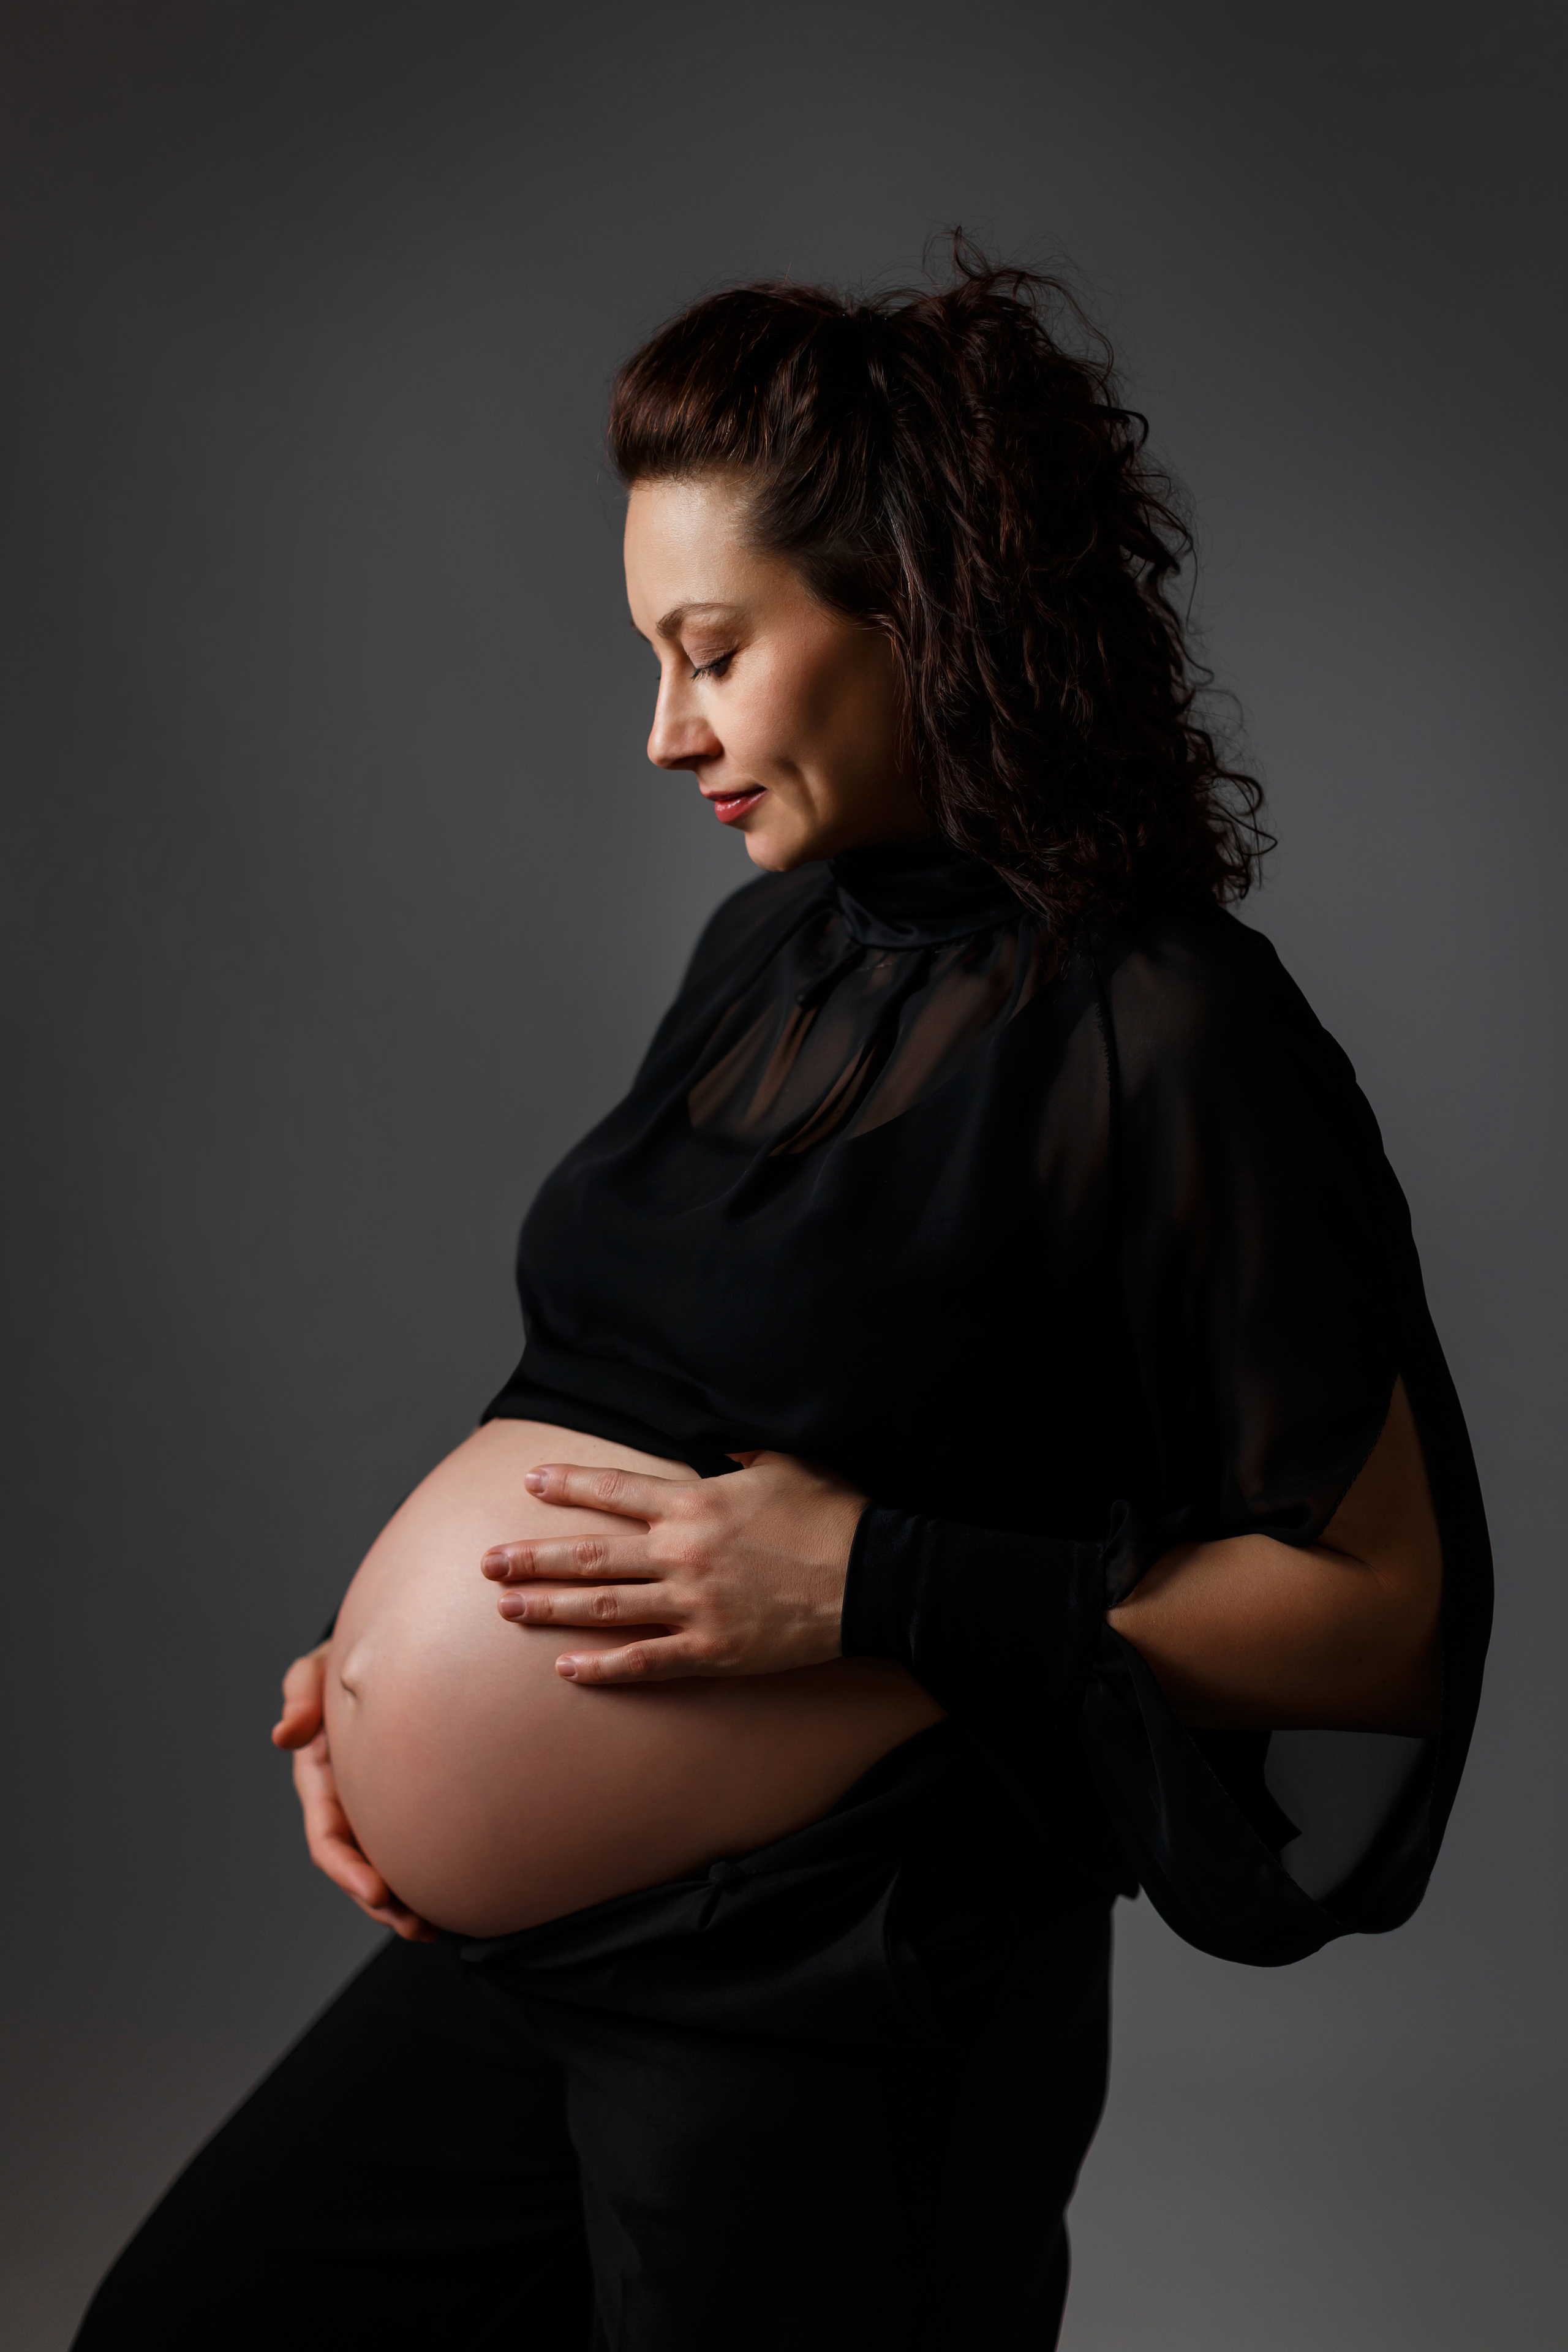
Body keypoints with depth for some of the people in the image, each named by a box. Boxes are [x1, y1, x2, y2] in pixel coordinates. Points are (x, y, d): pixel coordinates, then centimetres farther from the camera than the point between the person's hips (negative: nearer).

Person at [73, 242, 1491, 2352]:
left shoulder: (1170, 1042, -18)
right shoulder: (775, 946, 6)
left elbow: (1381, 1602, -17)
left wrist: (871, 1585, -22)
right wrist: (408, 1645, 3)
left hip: (856, 2031, -8)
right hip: (533, 1932, 8)